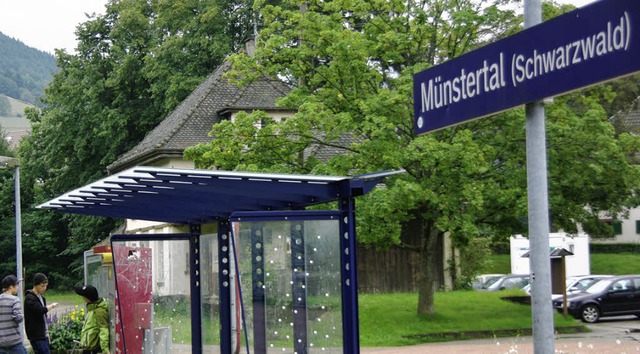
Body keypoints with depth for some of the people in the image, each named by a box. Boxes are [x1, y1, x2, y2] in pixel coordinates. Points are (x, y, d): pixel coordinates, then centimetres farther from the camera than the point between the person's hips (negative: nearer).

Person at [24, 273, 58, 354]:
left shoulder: (42, 298, 16)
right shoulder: (29, 298, -13)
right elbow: (41, 310, -27)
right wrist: (52, 306, -11)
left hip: (44, 335, 9)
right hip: (36, 336, -9)